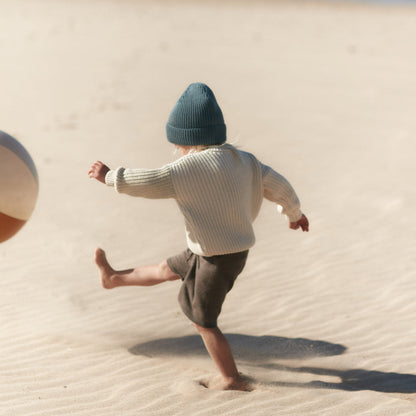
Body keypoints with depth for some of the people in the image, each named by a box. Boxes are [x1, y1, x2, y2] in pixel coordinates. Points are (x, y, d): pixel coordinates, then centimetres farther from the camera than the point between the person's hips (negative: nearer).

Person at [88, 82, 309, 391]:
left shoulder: (190, 168, -24)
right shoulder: (243, 160, -2)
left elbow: (145, 183, -21)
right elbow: (279, 186, 5)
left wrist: (109, 177, -5)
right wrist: (294, 213, 24)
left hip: (218, 259, -8)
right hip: (236, 247, 9)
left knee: (204, 320, 7)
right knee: (168, 270, 26)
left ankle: (233, 380, 16)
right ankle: (114, 278, 44)